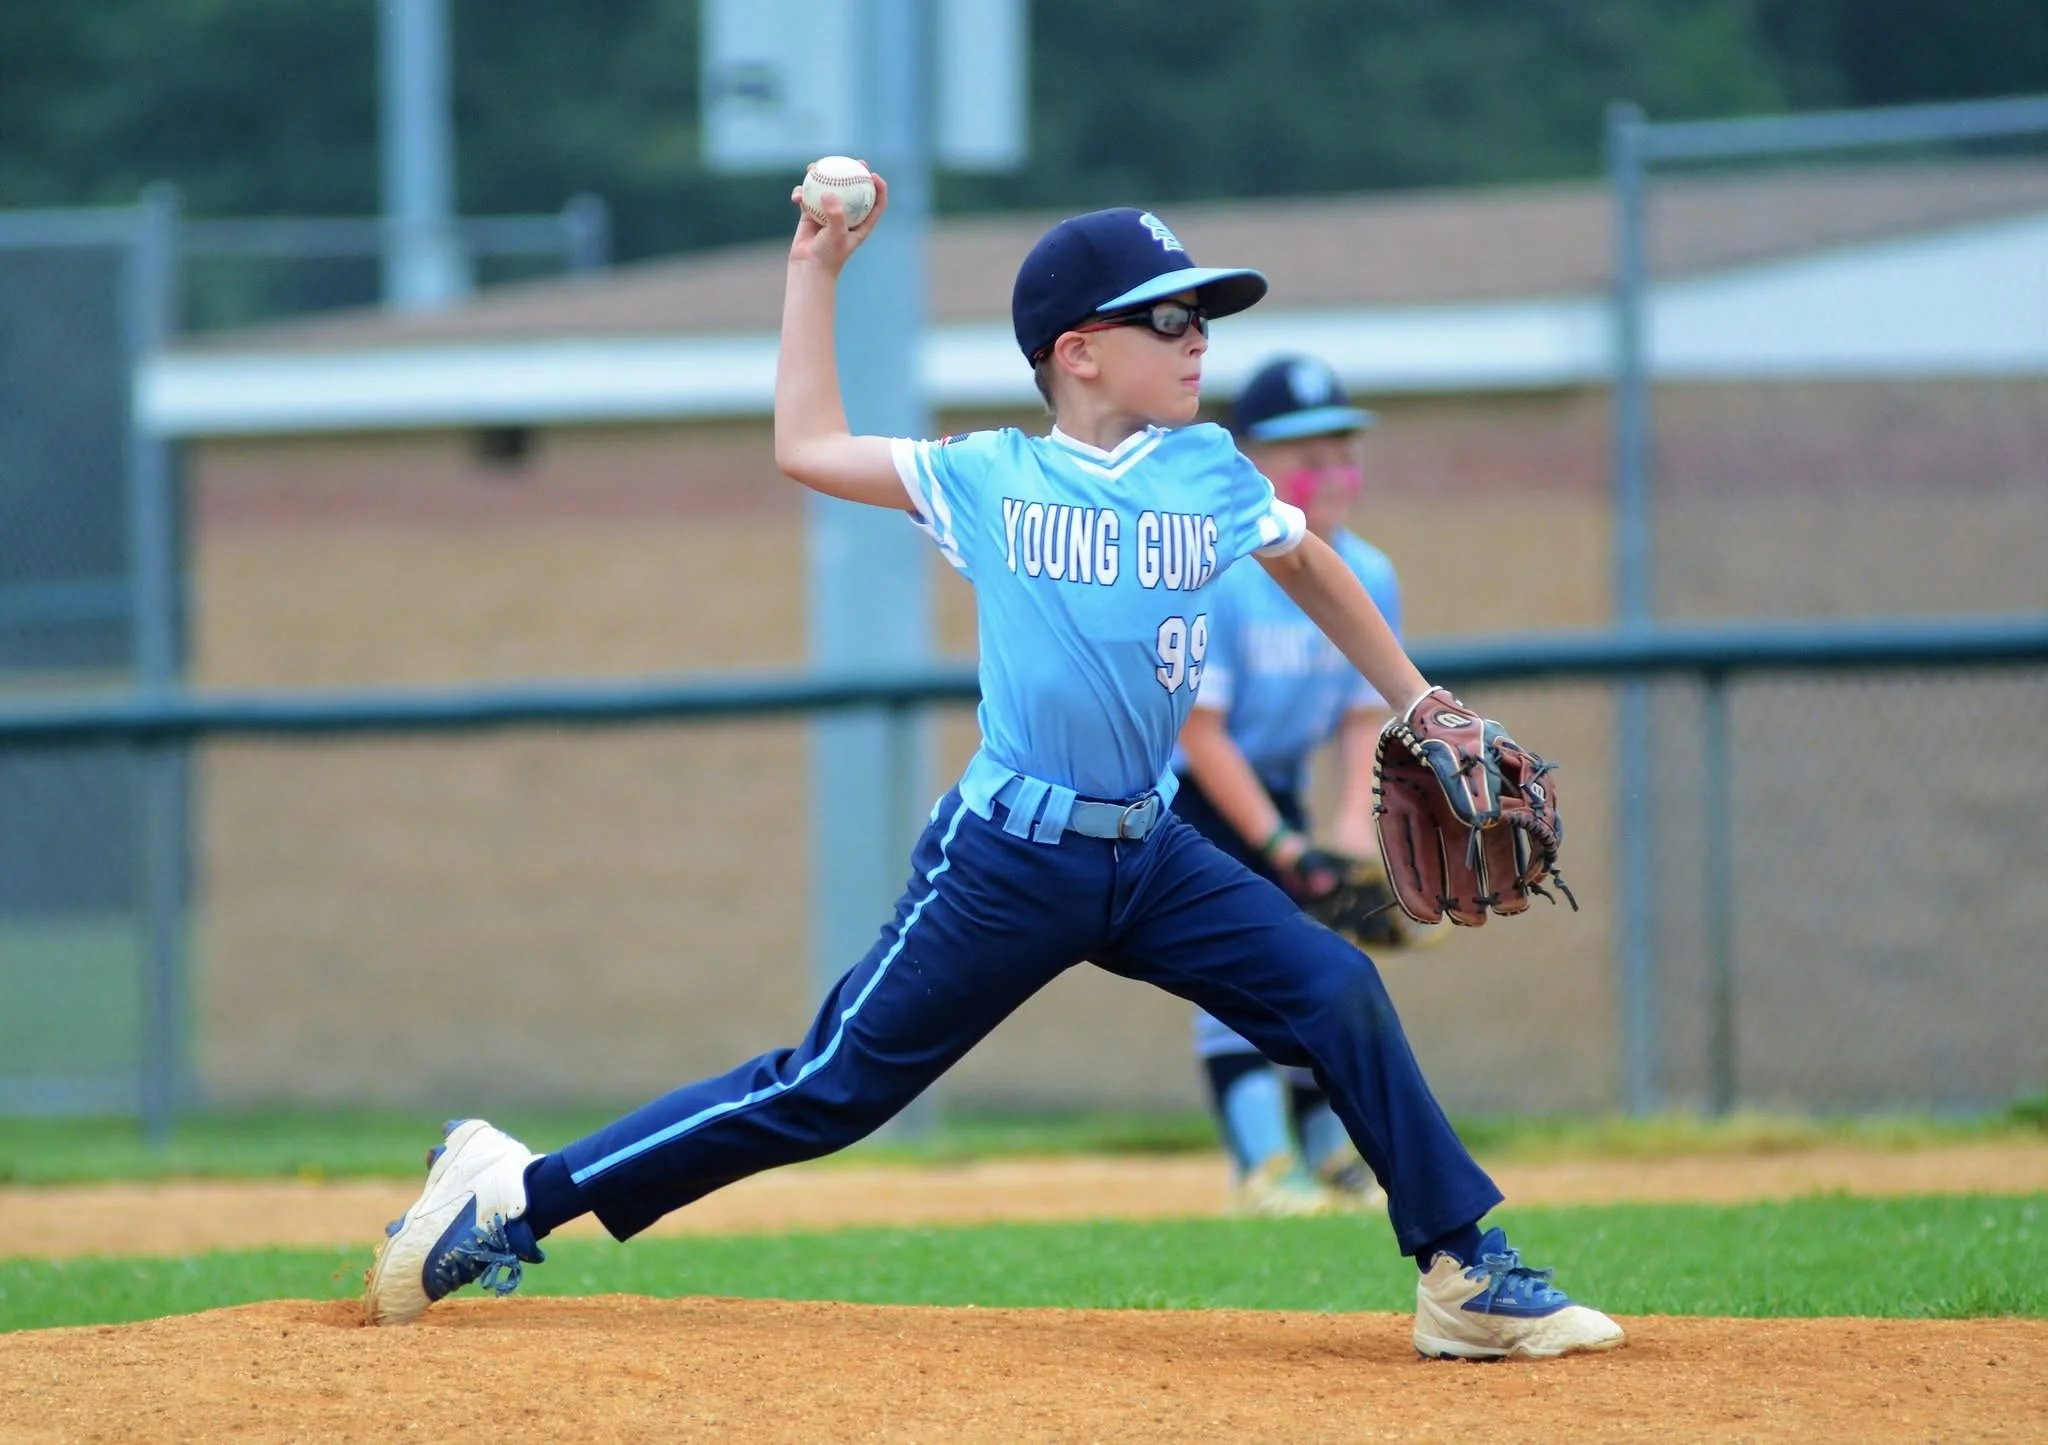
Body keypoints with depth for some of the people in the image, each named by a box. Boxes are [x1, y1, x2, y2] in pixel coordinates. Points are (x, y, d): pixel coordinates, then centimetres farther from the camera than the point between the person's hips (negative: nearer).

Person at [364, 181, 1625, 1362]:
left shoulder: (1211, 473, 5)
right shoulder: (988, 480, -1)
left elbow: (1308, 565, 23)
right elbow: (808, 448, 5)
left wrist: (1415, 700, 24)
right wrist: (816, 271, 9)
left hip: (1153, 859, 4)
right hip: (1007, 864, -3)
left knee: (1339, 994, -11)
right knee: (827, 1090, -3)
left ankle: (1466, 1277, -2)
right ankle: (517, 1195, 5)